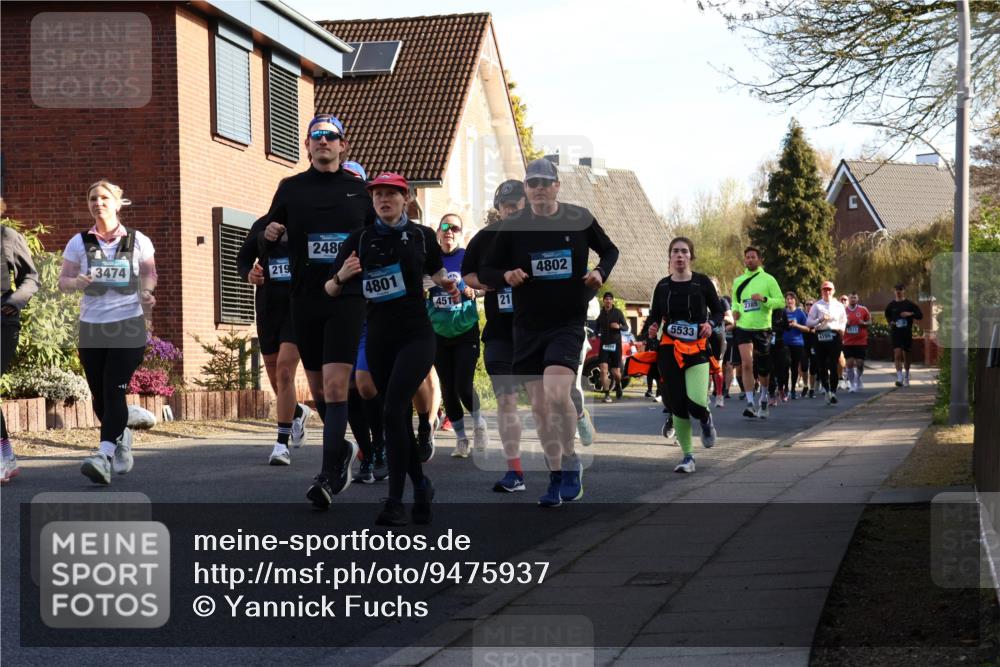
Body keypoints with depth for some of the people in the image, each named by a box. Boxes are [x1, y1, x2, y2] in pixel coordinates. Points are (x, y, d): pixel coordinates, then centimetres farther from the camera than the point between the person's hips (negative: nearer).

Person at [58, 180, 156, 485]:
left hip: (128, 326, -3)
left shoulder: (138, 242, 3)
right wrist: (77, 282, -15)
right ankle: (122, 438, 36)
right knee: (100, 397, 8)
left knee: (114, 391, -15)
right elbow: (63, 281, 8)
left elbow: (149, 274, 16)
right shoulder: (79, 243, 5)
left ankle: (104, 455, -24)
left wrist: (146, 294, -5)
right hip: (92, 328, 3)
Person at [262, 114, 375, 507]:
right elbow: (269, 235, 13)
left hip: (347, 298, -3)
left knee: (335, 386, -14)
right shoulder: (291, 188, 9)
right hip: (304, 298, 3)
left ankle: (328, 476, -13)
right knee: (318, 389, 12)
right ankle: (342, 449, 35)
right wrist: (270, 234, -9)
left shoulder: (359, 190, 7)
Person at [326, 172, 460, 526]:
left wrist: (447, 284, 9)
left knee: (393, 411, -18)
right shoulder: (360, 239, 2)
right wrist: (341, 276, -17)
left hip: (416, 336, -3)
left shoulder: (422, 236, 2)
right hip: (379, 339, 3)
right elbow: (330, 291, -1)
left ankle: (395, 501, -14)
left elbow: (437, 271, 24)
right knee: (400, 417, 9)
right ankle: (421, 485, 30)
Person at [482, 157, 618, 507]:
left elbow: (610, 250, 15)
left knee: (556, 393, -23)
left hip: (568, 324, -2)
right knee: (539, 407, 5)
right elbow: (486, 271, 5)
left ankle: (570, 462, 0)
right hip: (527, 327, 2)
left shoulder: (580, 219, -1)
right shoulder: (512, 226, -1)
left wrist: (600, 272, -5)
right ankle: (557, 477, 20)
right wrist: (506, 275, -17)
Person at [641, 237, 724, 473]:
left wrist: (711, 323, -13)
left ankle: (706, 419, 18)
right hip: (669, 349, 2)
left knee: (696, 402, -20)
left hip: (697, 349, -2)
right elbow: (654, 316, 14)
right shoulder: (663, 286, 7)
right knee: (677, 405, 1)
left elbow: (719, 311, 8)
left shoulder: (702, 282, 1)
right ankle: (688, 456, 13)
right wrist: (648, 330, -8)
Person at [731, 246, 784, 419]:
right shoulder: (738, 281, 10)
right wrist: (735, 310, 3)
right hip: (743, 327, 2)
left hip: (762, 328, -1)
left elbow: (781, 301, -3)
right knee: (747, 364, -14)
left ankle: (763, 400, 30)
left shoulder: (768, 279, 0)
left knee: (762, 368, 8)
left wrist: (764, 299, -19)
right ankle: (750, 404, -13)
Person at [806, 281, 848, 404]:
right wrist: (820, 320, -11)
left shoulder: (839, 306, 12)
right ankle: (827, 390, 16)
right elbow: (808, 322, 4)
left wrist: (841, 329, 6)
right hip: (821, 337, 0)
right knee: (822, 366, 3)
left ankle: (833, 391, -6)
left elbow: (844, 320, 23)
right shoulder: (816, 306, 7)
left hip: (835, 335, 0)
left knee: (833, 365, -8)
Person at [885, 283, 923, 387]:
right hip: (895, 333, 0)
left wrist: (910, 314, -16)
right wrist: (890, 323, 5)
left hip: (907, 333, 0)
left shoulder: (909, 304, 0)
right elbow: (887, 316, 24)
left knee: (906, 355, 9)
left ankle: (906, 377, 26)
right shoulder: (891, 305, 6)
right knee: (897, 354, -13)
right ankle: (899, 378, -18)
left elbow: (920, 315, 1)